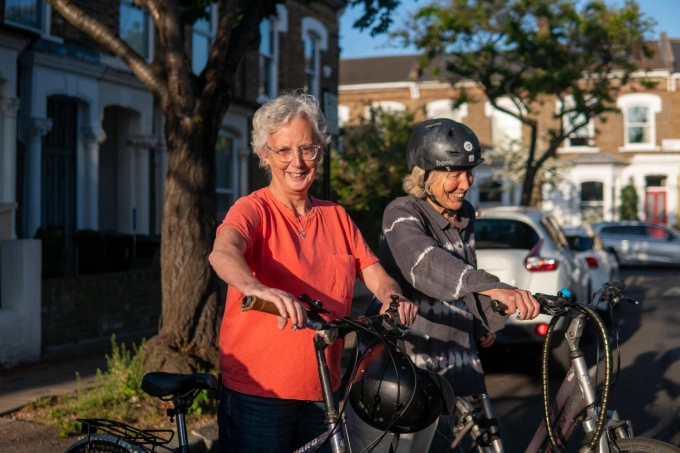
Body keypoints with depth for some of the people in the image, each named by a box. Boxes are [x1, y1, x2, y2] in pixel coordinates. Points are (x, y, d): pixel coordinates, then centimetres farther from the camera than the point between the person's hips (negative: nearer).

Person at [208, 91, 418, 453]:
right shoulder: (254, 210, -7)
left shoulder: (336, 218, 10)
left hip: (322, 394, 5)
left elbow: (375, 274, 5)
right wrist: (255, 287, -49)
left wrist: (393, 296, -18)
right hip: (257, 393, -5)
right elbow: (222, 253, -27)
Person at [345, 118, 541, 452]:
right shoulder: (402, 215, -18)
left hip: (440, 365, 7)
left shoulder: (465, 216, 7)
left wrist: (487, 322, 20)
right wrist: (493, 289, -53)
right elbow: (428, 263, -38)